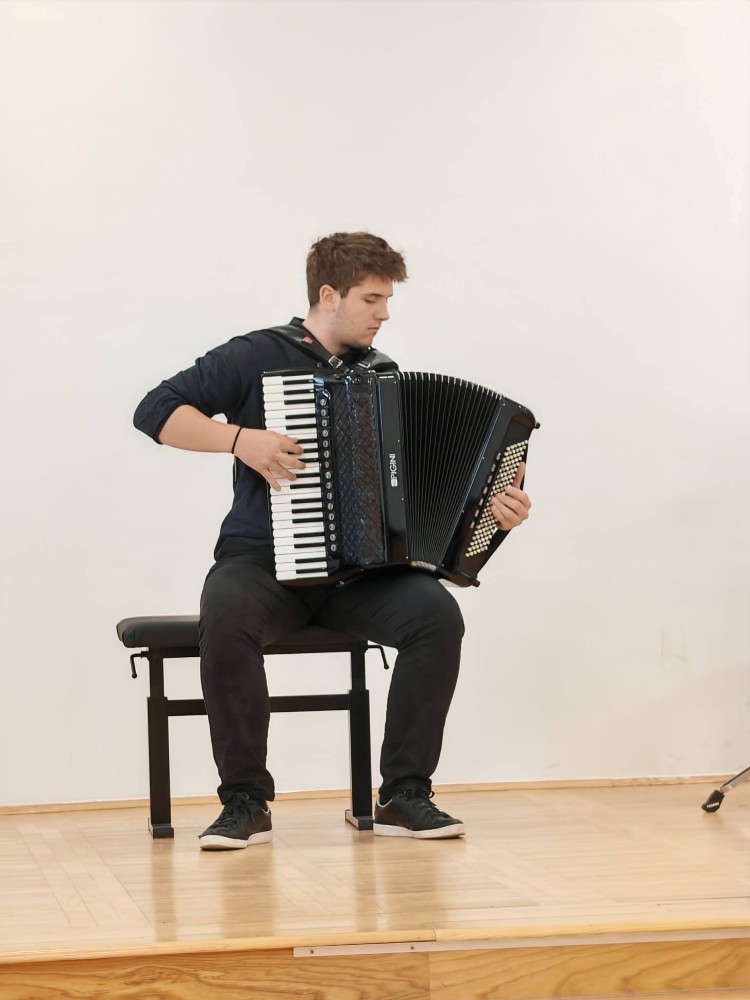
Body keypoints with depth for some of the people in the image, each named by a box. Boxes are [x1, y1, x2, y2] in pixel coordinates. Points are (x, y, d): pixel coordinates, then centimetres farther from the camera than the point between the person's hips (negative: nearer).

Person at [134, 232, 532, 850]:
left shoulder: (385, 377, 13)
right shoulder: (257, 357, 0)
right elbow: (156, 412, -5)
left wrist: (492, 508, -4)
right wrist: (241, 439, -17)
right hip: (265, 563, -3)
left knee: (438, 614, -26)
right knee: (227, 618, -36)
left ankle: (404, 796, -15)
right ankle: (246, 803, -21)